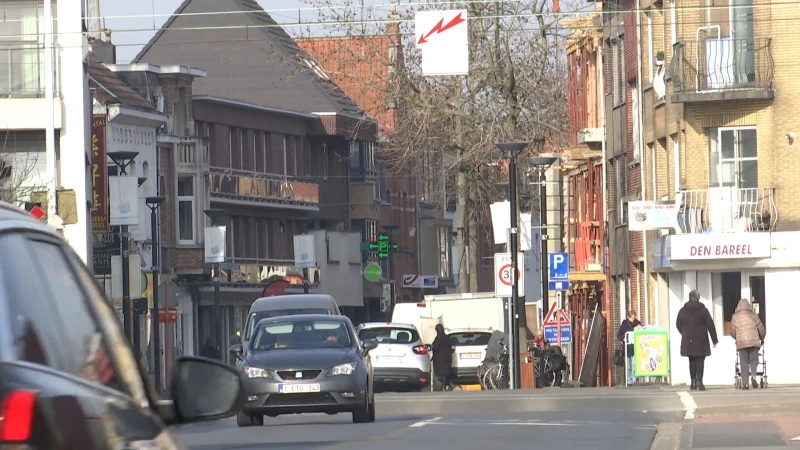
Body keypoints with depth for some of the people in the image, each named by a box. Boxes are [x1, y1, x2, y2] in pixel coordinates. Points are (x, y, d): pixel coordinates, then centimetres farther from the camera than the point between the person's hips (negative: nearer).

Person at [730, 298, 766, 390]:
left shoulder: (735, 317, 7)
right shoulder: (753, 315, 7)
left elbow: (733, 332, 9)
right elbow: (761, 329, 9)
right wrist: (762, 339, 28)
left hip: (741, 343, 0)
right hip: (754, 342, 0)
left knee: (744, 363, 4)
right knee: (753, 361, 9)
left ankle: (745, 383, -1)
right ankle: (753, 376, -16)